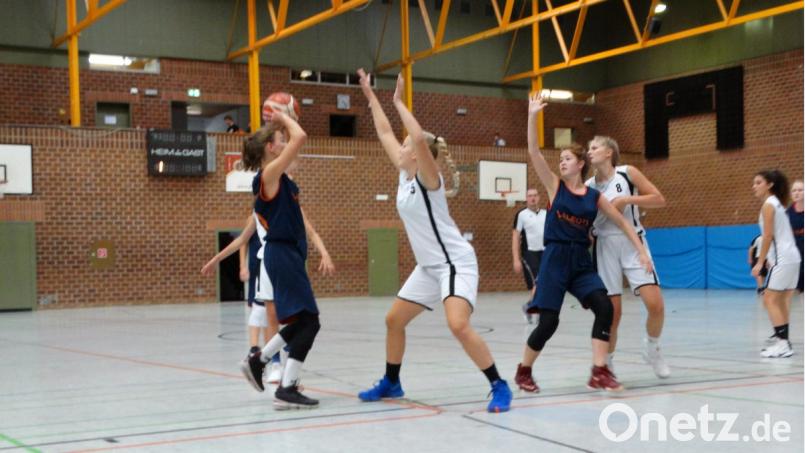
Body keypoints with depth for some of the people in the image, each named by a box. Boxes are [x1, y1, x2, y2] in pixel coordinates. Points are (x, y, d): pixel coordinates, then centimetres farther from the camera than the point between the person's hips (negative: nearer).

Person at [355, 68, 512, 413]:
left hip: (455, 262, -9)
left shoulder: (428, 178, -15)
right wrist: (370, 95, 16)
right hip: (428, 266, 9)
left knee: (458, 325, -26)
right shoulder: (405, 175, 6)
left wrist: (399, 101, -25)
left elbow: (419, 138, -34)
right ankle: (391, 383, 30)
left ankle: (499, 387, -16)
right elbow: (384, 133, 14)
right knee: (394, 320, 13)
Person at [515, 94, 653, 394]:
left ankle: (599, 373, -14)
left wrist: (642, 251, 6)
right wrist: (532, 116, -16)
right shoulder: (555, 186, 2)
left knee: (604, 307, -19)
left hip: (582, 262, 3)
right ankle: (524, 371, 16)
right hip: (555, 259, -3)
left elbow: (622, 222, 14)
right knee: (548, 322, -8)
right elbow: (534, 152, -8)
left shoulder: (595, 196, 8)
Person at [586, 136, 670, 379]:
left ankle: (652, 348, 15)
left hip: (633, 243, -1)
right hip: (605, 246, 1)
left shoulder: (628, 173, -2)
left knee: (656, 304, -13)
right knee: (612, 312, -2)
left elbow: (659, 199, -6)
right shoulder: (588, 186, 5)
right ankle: (606, 363, 15)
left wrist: (627, 199, -15)